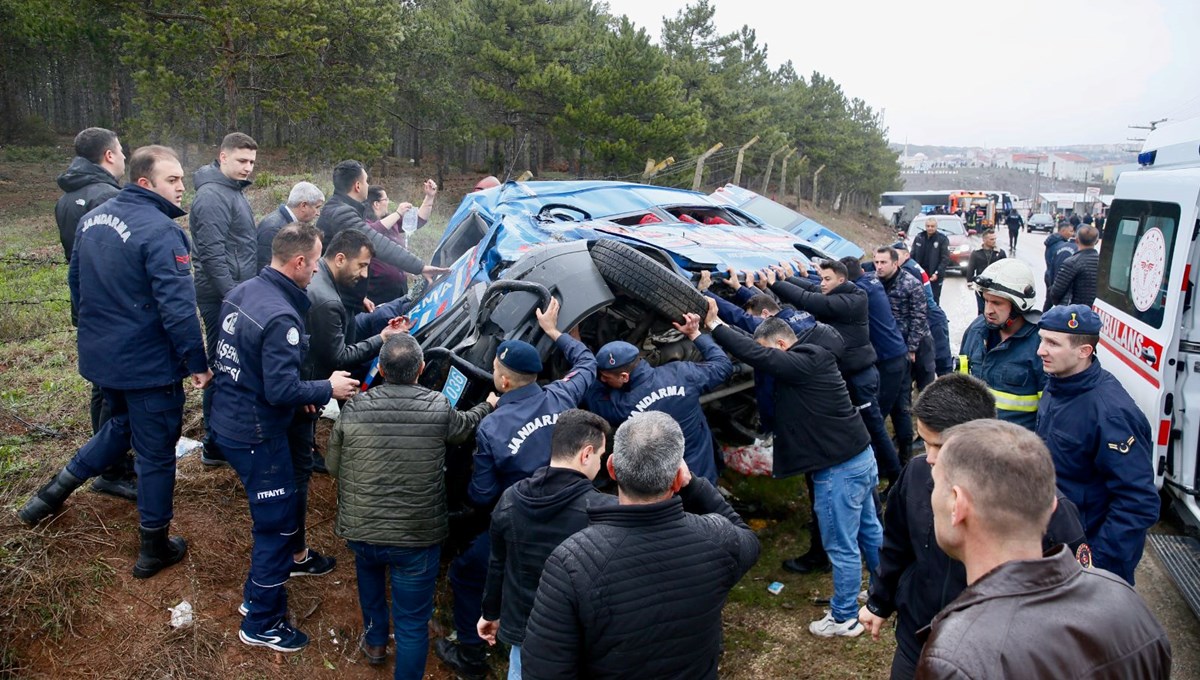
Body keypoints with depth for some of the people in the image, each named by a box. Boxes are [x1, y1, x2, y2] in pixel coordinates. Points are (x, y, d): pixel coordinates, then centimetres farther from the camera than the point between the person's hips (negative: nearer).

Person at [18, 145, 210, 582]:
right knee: (156, 451, 7)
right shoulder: (160, 231, -22)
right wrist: (197, 362, -17)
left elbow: (75, 282, 16)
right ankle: (155, 549, 20)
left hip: (100, 355, 8)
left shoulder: (93, 219, 6)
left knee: (121, 425, 31)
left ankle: (55, 491, 28)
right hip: (148, 363, -8)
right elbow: (177, 306, -26)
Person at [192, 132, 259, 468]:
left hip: (237, 293, 10)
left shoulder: (234, 191, 17)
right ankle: (216, 446, 4)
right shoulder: (212, 195, -15)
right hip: (223, 297, -10)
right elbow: (212, 253, -21)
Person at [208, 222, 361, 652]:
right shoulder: (280, 316, -27)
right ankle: (261, 623, 19)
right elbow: (281, 390, -28)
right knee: (275, 520, 6)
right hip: (255, 434, -9)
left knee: (282, 499, 30)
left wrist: (298, 390, 9)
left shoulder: (241, 292, 2)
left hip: (228, 419, 9)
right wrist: (328, 388, -12)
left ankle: (285, 559, 54)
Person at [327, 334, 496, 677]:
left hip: (360, 531, 3)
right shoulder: (439, 408, -10)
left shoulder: (354, 408, -8)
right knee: (413, 622, 11)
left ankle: (375, 641, 47)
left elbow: (333, 468, 6)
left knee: (368, 567, 36)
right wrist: (489, 405, 33)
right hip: (419, 536, -3)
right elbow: (466, 426, 13)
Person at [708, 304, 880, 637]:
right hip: (862, 457, 10)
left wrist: (714, 324, -19)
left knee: (842, 547, 6)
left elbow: (755, 354, -28)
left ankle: (844, 618, 21)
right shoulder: (815, 358, 8)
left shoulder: (801, 364, -22)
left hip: (839, 469, -10)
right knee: (869, 529, 25)